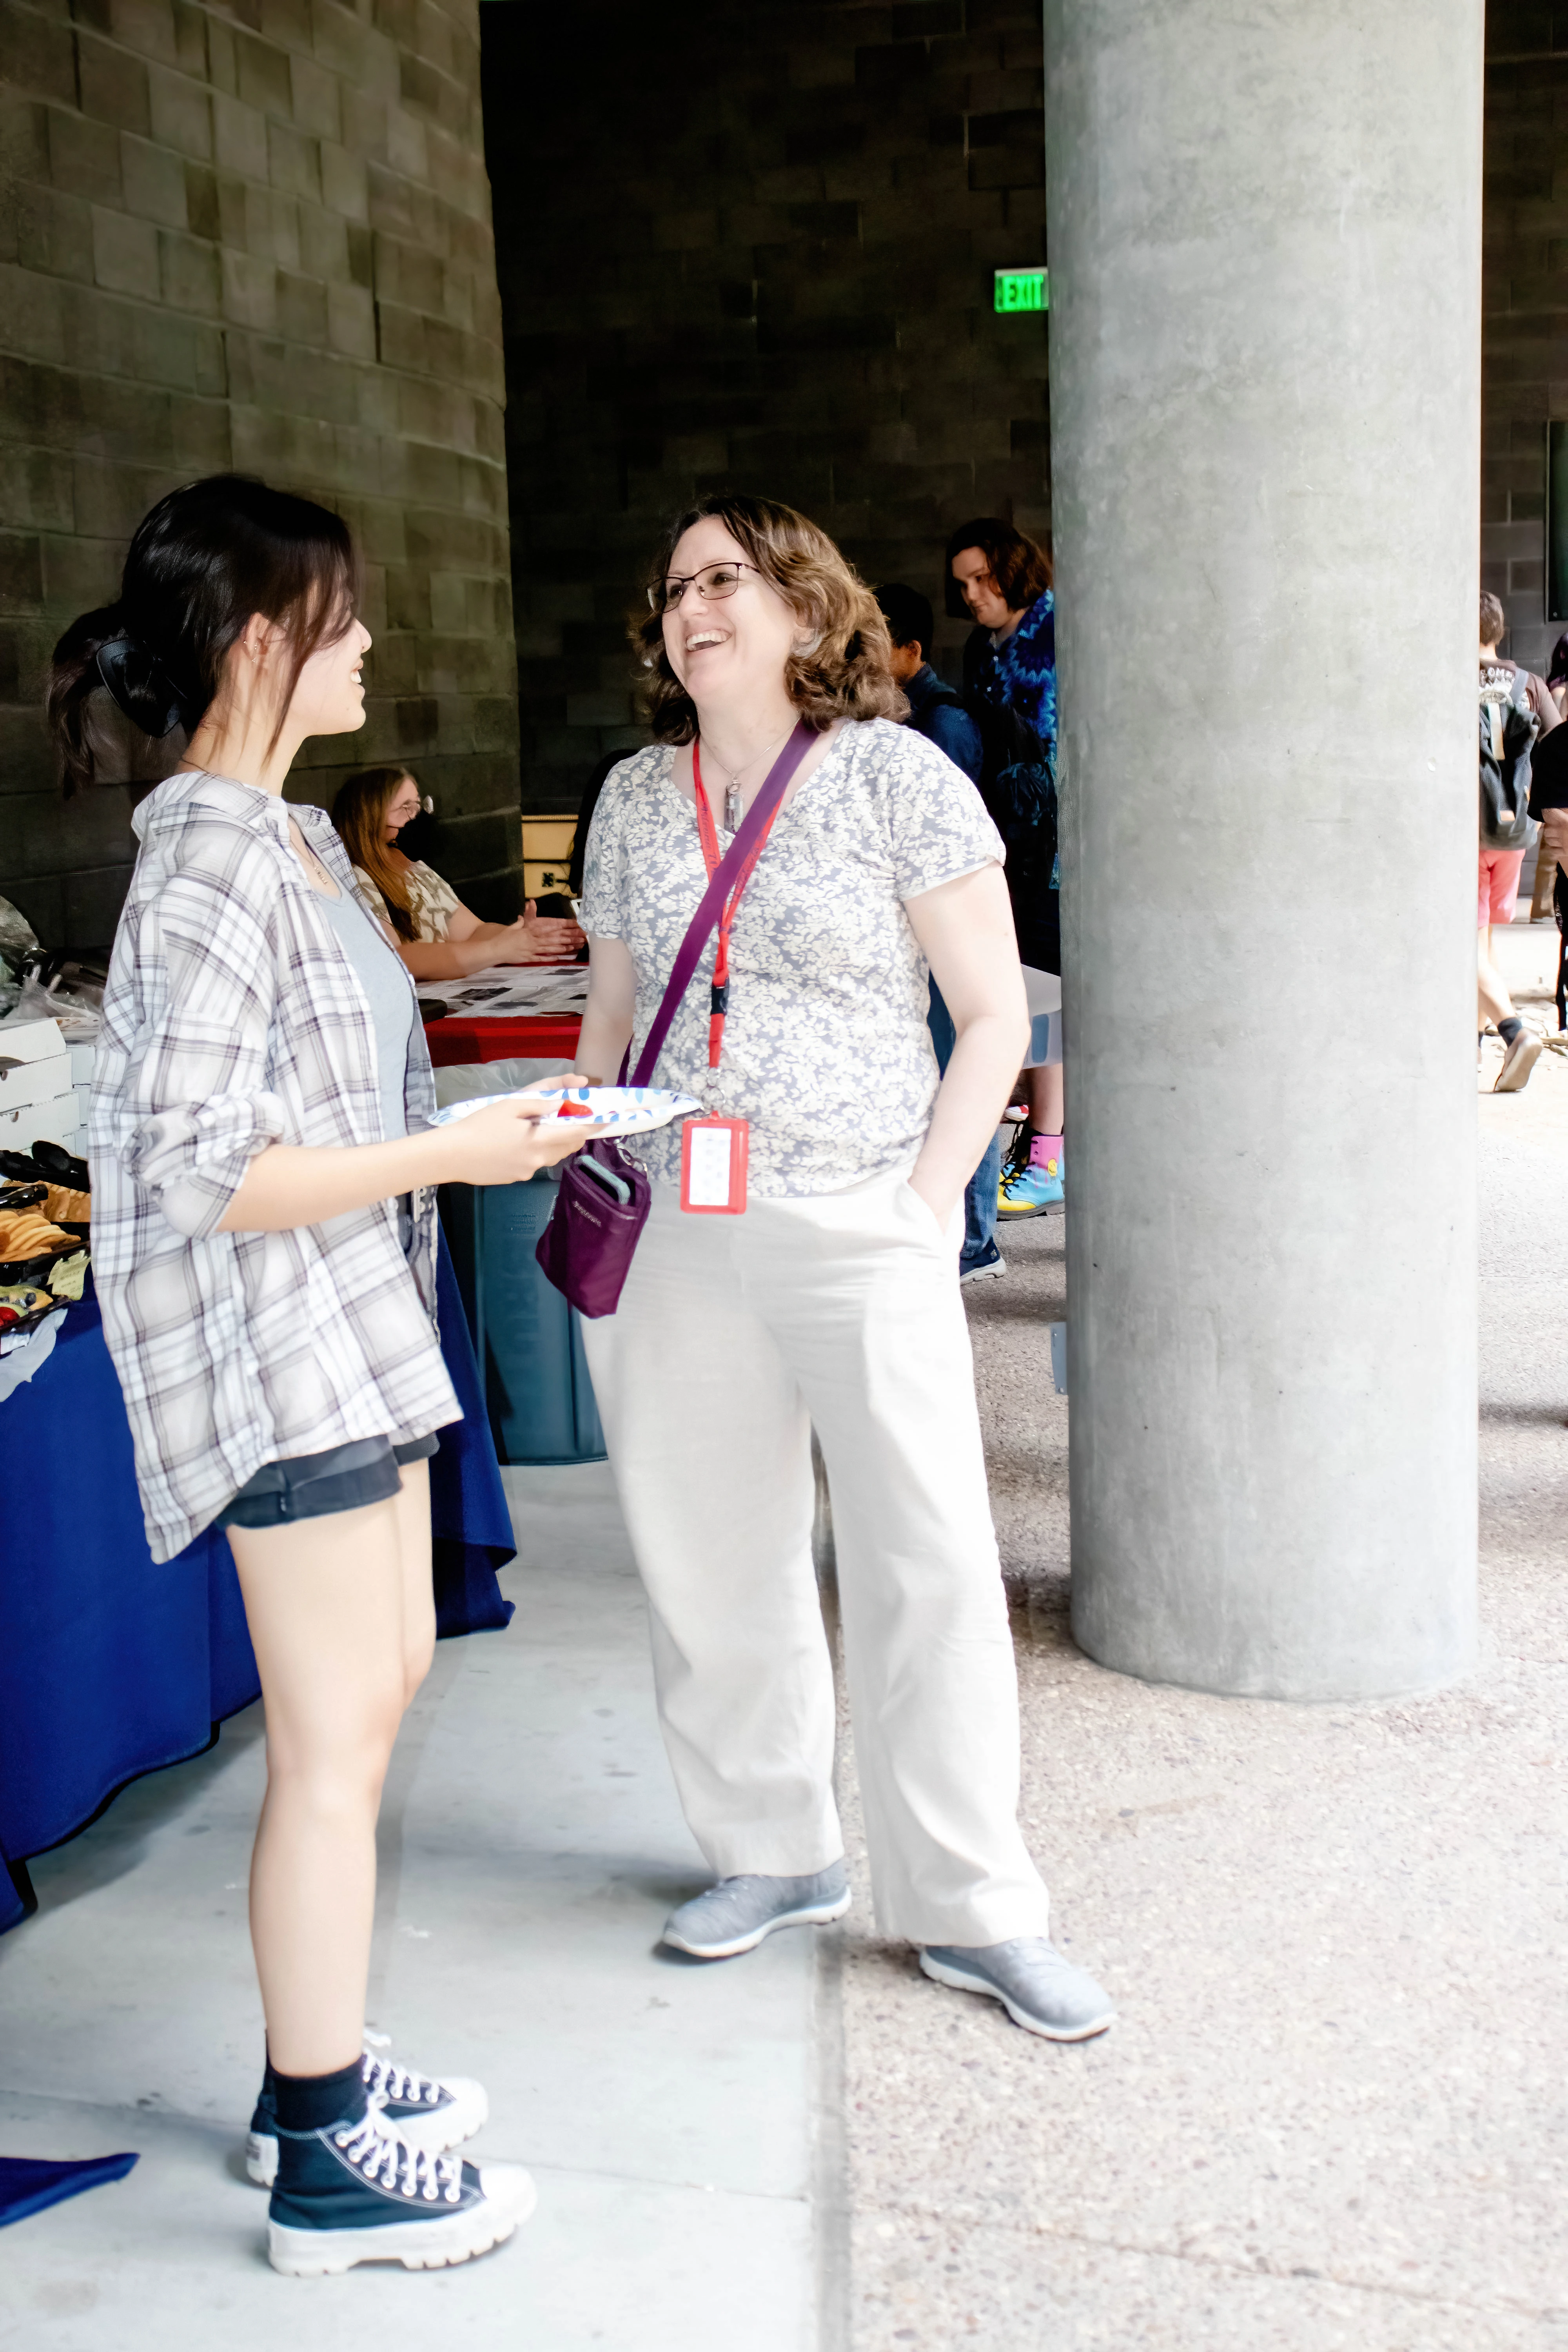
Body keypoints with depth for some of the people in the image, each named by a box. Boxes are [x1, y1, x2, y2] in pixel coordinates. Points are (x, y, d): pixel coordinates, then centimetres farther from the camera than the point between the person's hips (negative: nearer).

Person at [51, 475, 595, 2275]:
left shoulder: (278, 836, 11)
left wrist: (469, 1119, 11)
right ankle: (327, 2167, 14)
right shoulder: (218, 861, -20)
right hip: (278, 1344, -10)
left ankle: (313, 2076, 31)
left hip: (345, 1332, 10)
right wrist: (450, 1155, -20)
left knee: (381, 1679, 17)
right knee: (336, 1739, -1)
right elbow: (200, 1173, -24)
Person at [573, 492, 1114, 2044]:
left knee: (927, 1564, -2)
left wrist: (928, 1202, -9)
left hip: (859, 1229, -4)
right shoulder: (635, 797, 11)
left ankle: (971, 1910, 11)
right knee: (706, 1557, 10)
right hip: (676, 1237, 5)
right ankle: (770, 1851, 28)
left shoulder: (895, 777, -3)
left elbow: (993, 1011, -3)